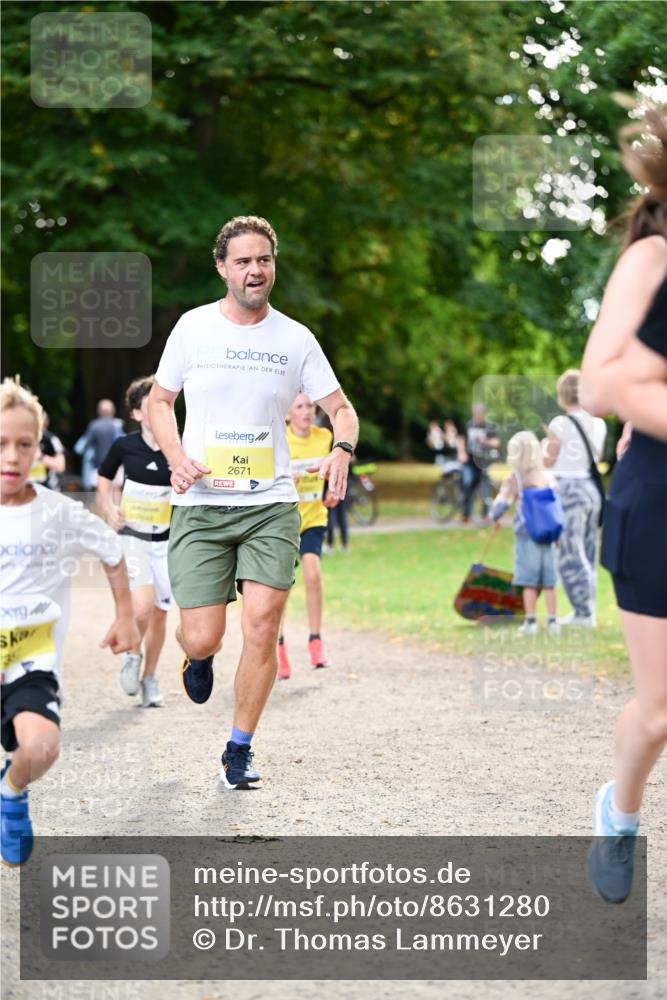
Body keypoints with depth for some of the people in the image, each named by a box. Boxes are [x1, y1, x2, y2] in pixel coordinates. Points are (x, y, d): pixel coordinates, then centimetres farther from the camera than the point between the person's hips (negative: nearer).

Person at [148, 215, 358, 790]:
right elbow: (159, 400, 13)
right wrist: (175, 456, -6)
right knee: (203, 638, -6)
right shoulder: (194, 327, 3)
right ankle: (199, 657, 35)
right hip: (200, 505, 0)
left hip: (272, 505, 1)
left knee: (262, 627, -10)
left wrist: (343, 448, -13)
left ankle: (240, 749, 8)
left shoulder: (295, 338, 4)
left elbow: (339, 406, 10)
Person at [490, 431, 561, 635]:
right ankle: (552, 622, 9)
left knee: (529, 582, 3)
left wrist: (494, 518, 13)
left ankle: (530, 622, 3)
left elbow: (501, 505, -9)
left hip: (526, 536, -3)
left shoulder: (513, 479, -6)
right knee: (549, 582, 7)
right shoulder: (548, 477, 5)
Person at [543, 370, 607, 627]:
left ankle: (584, 613, -5)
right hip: (592, 489, 6)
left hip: (567, 489, -6)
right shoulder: (599, 425, 6)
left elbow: (548, 462, -6)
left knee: (570, 555, -2)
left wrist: (545, 446, 13)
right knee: (586, 554, 13)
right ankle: (585, 611, 18)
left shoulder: (560, 425, -12)